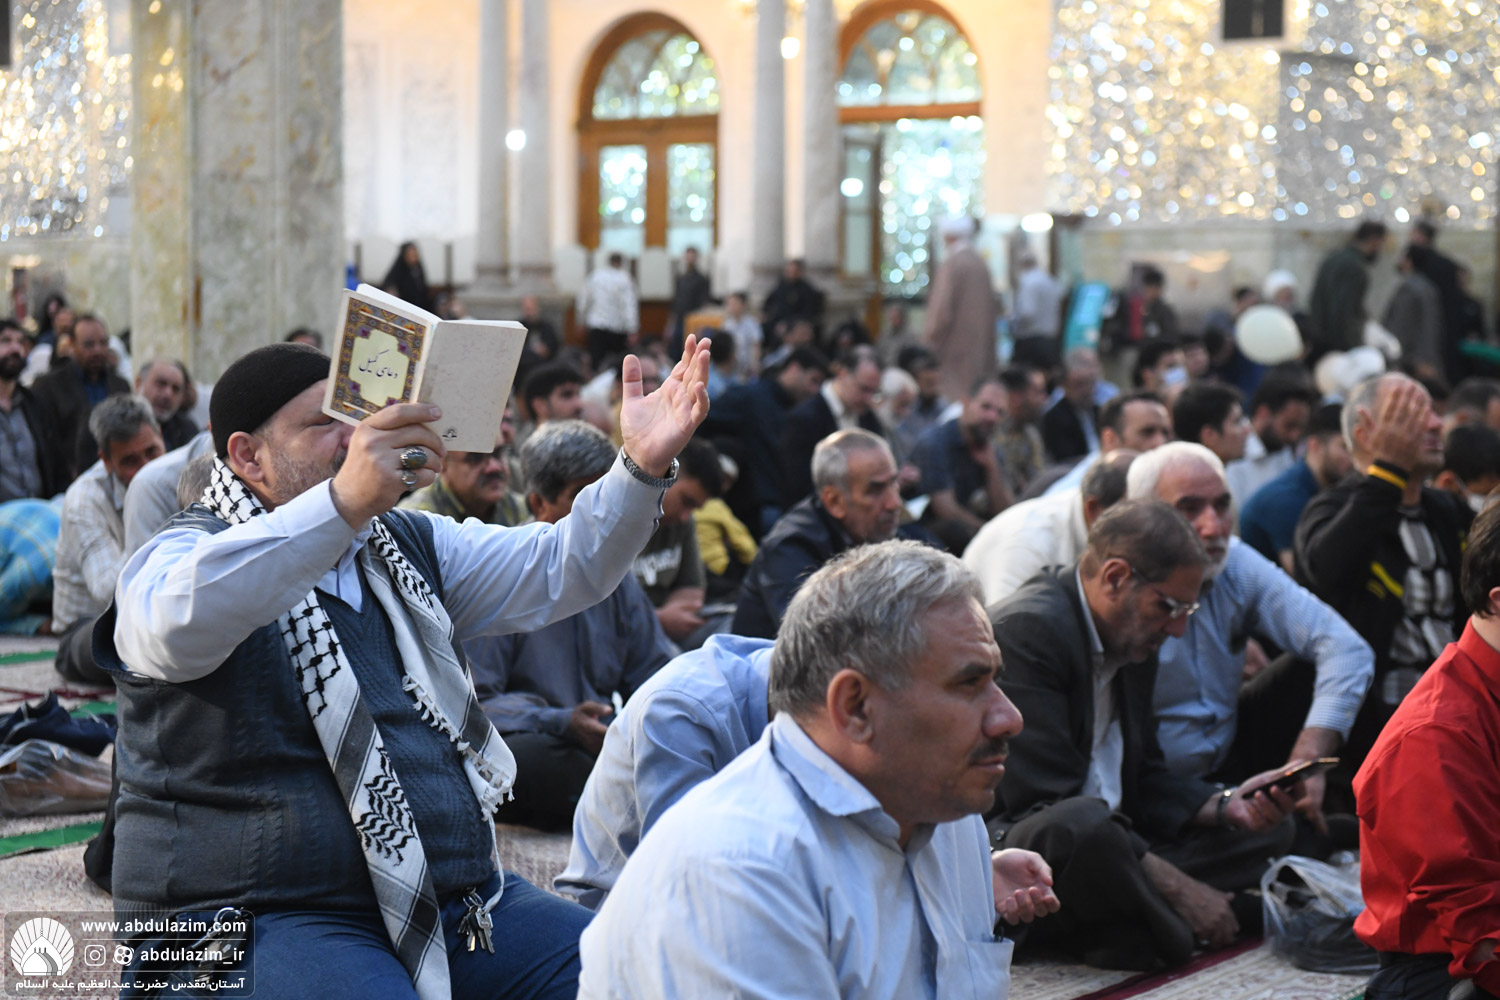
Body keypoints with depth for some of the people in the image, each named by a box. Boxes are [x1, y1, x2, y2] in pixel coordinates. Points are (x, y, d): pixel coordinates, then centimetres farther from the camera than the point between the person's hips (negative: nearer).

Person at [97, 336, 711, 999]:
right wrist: (343, 504, -41)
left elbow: (560, 571, 13)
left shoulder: (408, 546, 20)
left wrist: (642, 468, -6)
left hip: (458, 907, 7)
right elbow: (177, 625, -29)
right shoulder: (187, 555, -4)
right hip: (270, 920, -7)